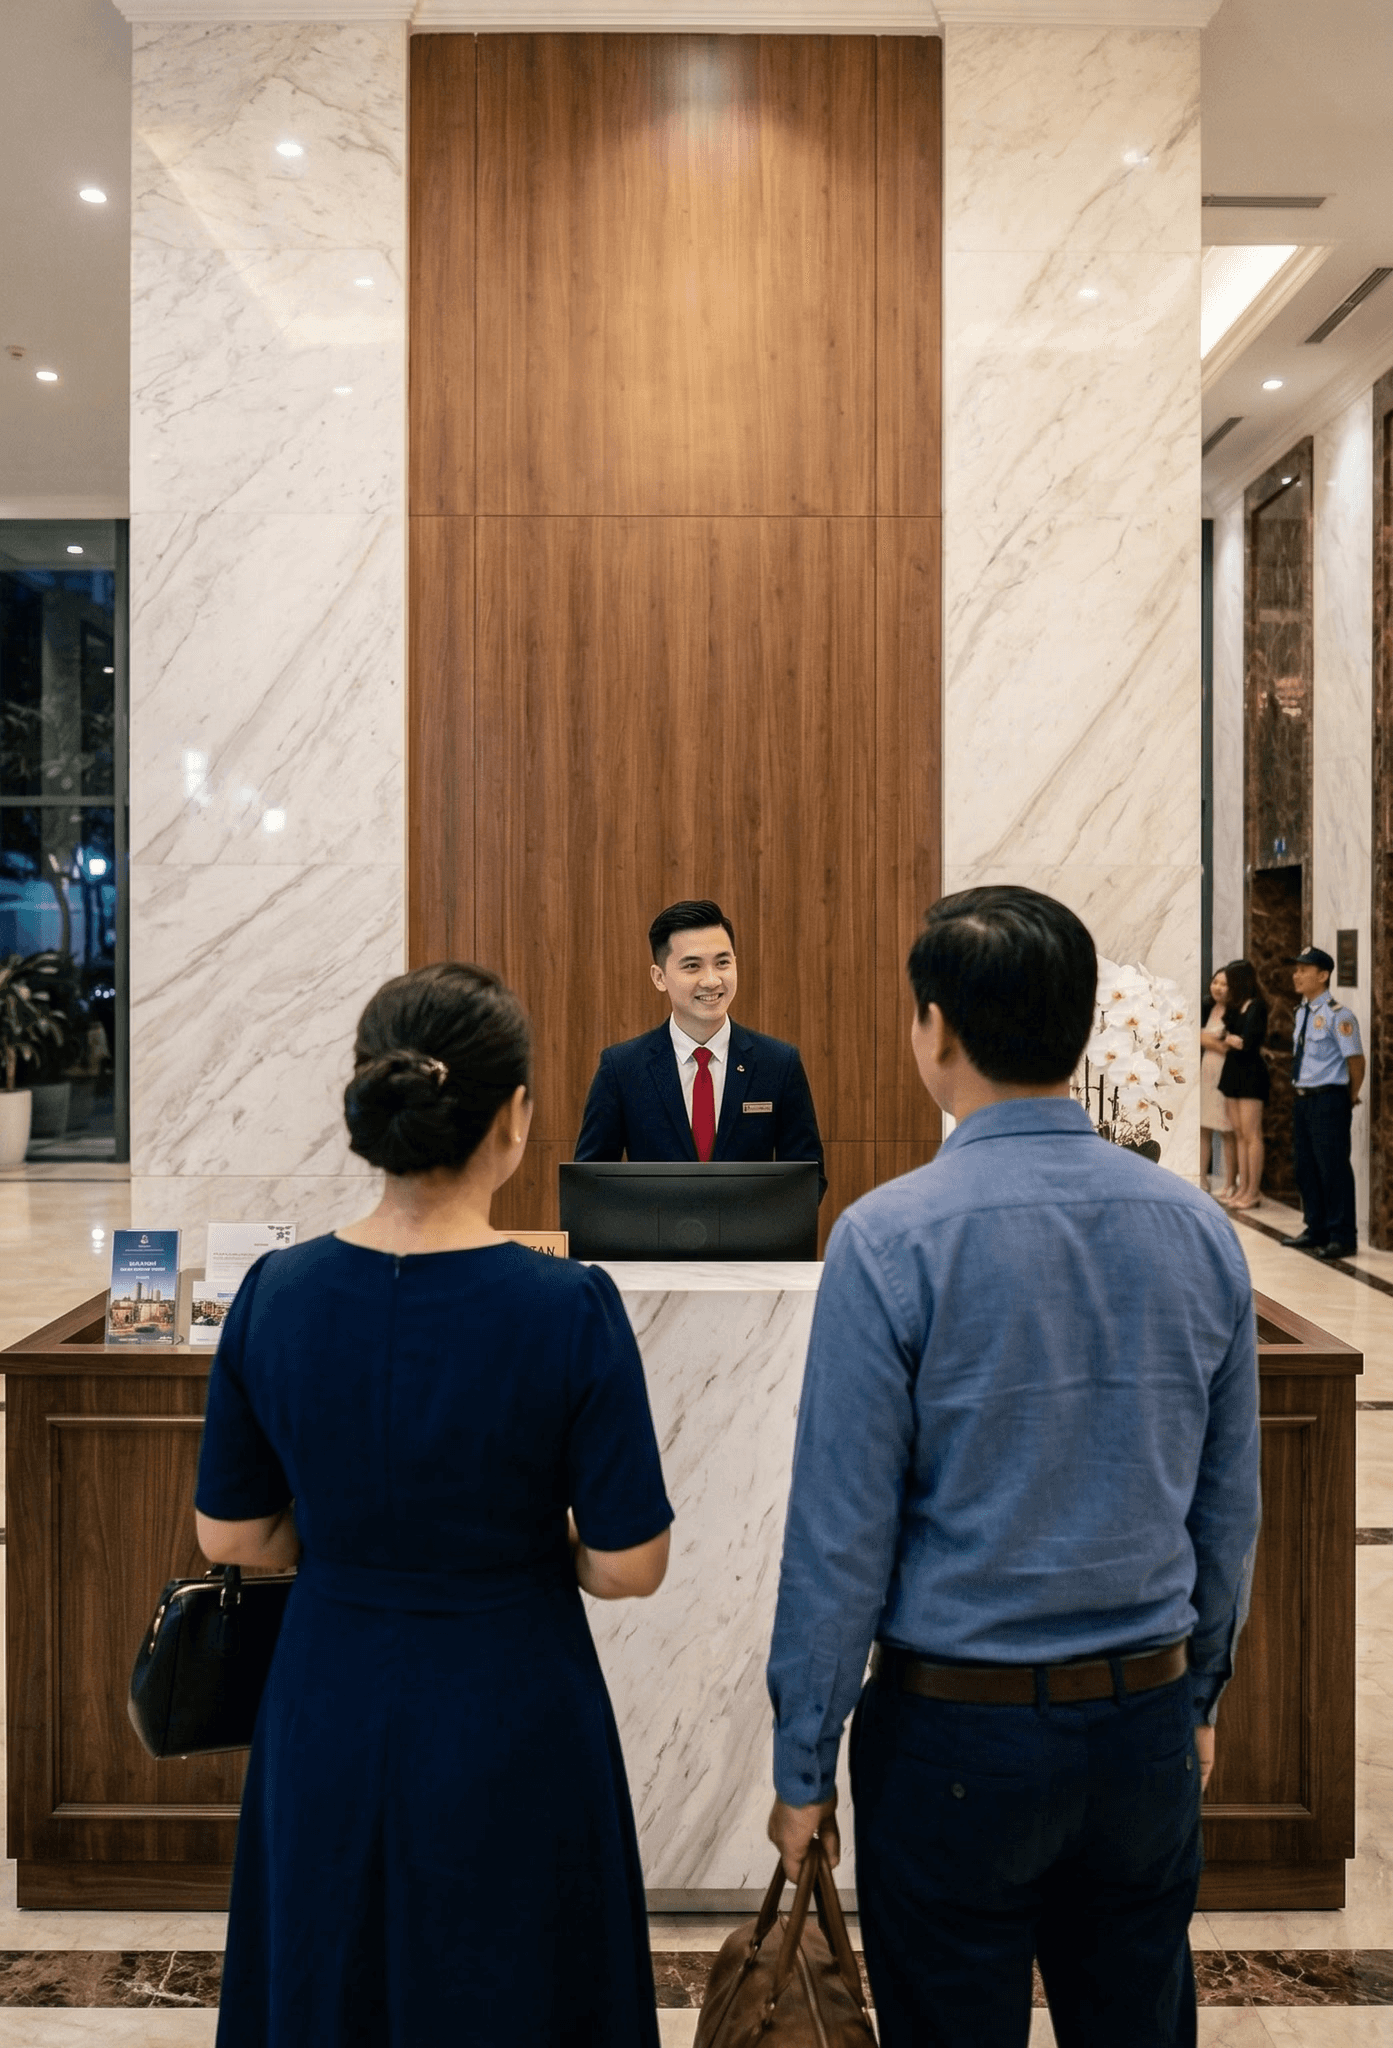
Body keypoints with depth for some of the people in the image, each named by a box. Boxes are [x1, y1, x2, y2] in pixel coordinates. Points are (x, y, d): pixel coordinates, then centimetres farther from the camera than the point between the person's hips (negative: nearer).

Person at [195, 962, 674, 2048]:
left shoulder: (277, 1293, -12)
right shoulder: (570, 1307, -21)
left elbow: (232, 1539, -2)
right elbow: (630, 1567, -16)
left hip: (326, 1718, 3)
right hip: (511, 1722, -3)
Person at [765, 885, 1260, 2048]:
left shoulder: (890, 1238, -18)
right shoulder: (1200, 1229, -4)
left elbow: (843, 1532, -15)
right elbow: (1229, 1508, 5)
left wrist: (804, 1765, -3)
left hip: (957, 1733, -4)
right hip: (1148, 1724, 4)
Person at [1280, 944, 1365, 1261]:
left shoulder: (1337, 1015, -16)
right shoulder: (1301, 1012, 10)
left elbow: (1355, 1060, -14)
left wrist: (1351, 1098, -4)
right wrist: (1300, 1092, 15)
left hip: (1328, 1100, -9)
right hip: (1302, 1098, 9)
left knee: (1333, 1168, -2)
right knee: (1305, 1168, 15)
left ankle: (1342, 1238, 8)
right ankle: (1315, 1230, 27)